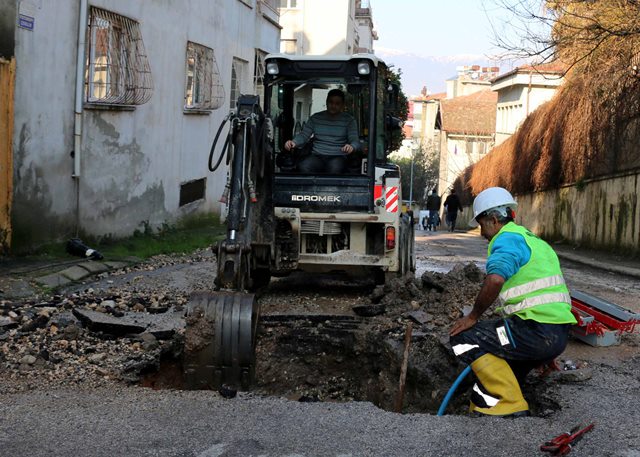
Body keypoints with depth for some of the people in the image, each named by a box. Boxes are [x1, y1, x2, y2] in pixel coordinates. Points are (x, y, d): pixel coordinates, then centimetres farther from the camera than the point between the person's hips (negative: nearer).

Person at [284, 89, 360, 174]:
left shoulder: (349, 120, 9)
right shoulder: (316, 118, 15)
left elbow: (355, 140, 2)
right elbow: (303, 135, 12)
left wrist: (352, 147, -25)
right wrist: (294, 142, -13)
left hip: (338, 157, -2)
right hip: (317, 156, 2)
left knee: (334, 168, -40)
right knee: (303, 167, -34)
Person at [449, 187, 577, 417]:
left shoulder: (507, 239, -6)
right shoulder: (533, 240, 25)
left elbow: (495, 279, -27)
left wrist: (473, 317, -12)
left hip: (537, 331, -10)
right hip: (559, 334, 10)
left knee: (463, 337, -5)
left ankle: (512, 406, -7)